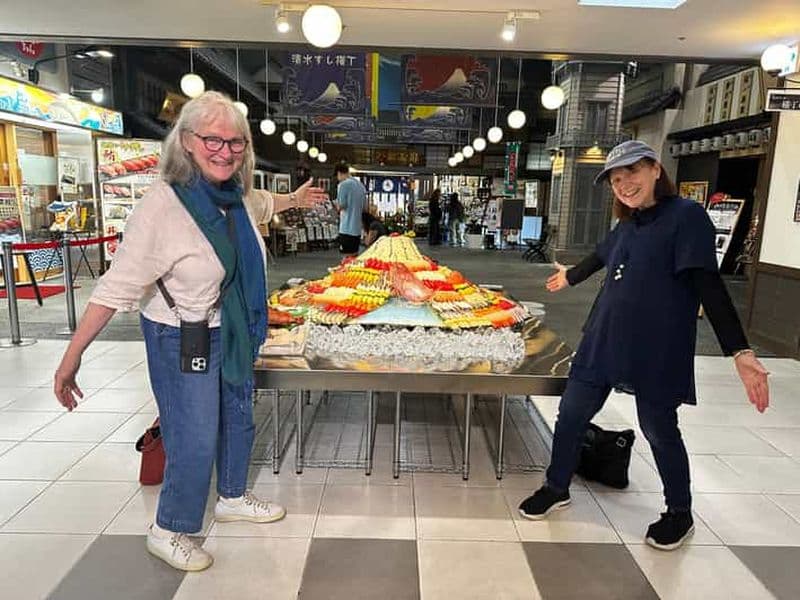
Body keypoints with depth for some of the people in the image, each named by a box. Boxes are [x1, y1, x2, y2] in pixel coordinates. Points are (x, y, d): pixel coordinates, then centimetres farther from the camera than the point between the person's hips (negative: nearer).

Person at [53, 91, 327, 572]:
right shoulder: (161, 207, -26)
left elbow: (262, 204, 24)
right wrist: (72, 358, -23)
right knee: (195, 442, 1)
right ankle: (168, 531, 29)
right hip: (183, 341, -8)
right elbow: (117, 288, -24)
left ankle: (232, 497, 47)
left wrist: (296, 199, 40)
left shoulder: (237, 195, -3)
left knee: (238, 421, 21)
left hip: (234, 332, 8)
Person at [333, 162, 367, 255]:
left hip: (347, 228, -7)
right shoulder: (361, 185, 11)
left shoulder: (343, 184, -10)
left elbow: (341, 205, -12)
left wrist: (336, 204, 8)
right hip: (357, 228, 7)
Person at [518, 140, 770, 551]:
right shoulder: (627, 225, 10)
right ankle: (557, 488, 32)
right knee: (570, 416, 10)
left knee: (659, 432, 10)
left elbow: (709, 285, -17)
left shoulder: (686, 216, -11)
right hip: (603, 343, 7)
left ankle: (680, 514, 35)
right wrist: (569, 277, 47)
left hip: (657, 353, -6)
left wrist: (740, 351, -25)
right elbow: (600, 257, 29)